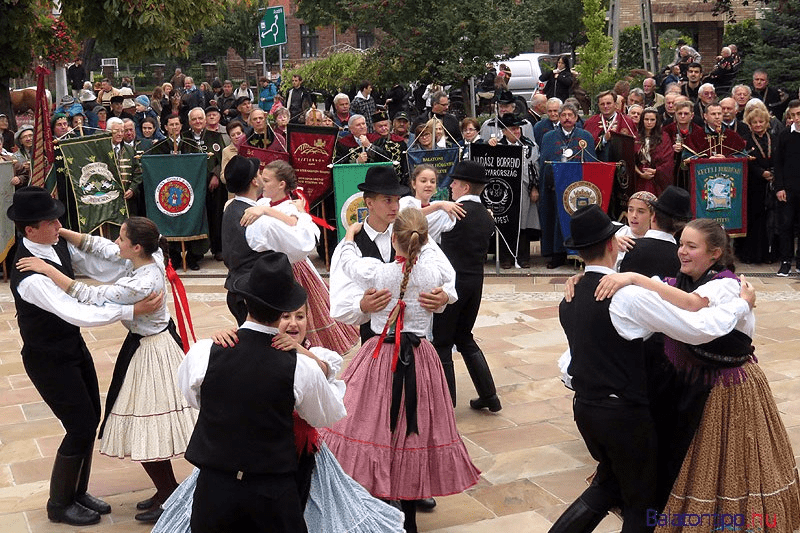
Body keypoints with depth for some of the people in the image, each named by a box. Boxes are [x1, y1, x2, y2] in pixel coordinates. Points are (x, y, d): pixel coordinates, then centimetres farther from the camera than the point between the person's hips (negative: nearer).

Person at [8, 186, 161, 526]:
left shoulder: (59, 244, -6)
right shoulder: (30, 277, -32)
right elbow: (77, 314, -37)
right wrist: (133, 310, -36)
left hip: (73, 347, 8)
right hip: (49, 360, -8)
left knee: (91, 419, 16)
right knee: (81, 428, -1)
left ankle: (78, 492, 36)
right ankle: (59, 504, 22)